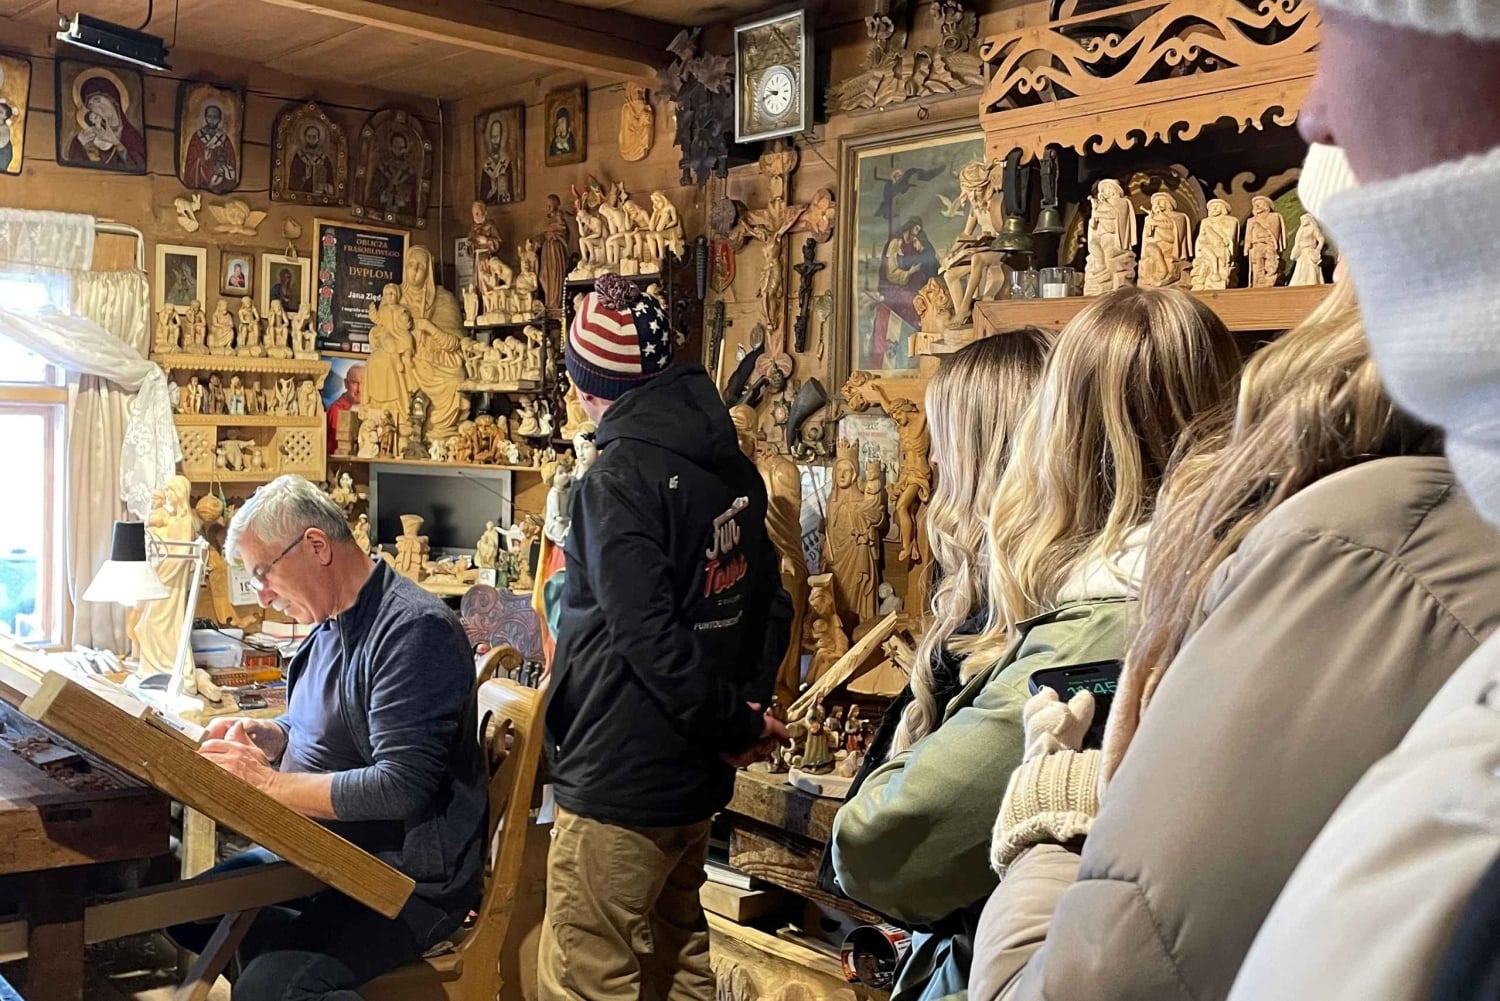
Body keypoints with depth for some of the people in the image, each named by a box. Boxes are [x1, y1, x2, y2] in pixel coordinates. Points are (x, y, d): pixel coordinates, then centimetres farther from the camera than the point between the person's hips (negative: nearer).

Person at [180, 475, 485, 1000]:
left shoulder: (414, 629, -20)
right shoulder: (330, 622, 9)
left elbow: (401, 787, -26)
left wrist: (269, 782, -19)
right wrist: (267, 736, 2)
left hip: (409, 879, -10)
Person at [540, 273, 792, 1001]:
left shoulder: (620, 476, -17)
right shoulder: (729, 464, 6)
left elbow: (648, 637, -23)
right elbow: (768, 602, 10)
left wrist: (735, 724, -12)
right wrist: (746, 712, 3)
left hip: (619, 783, -8)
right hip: (693, 778, 9)